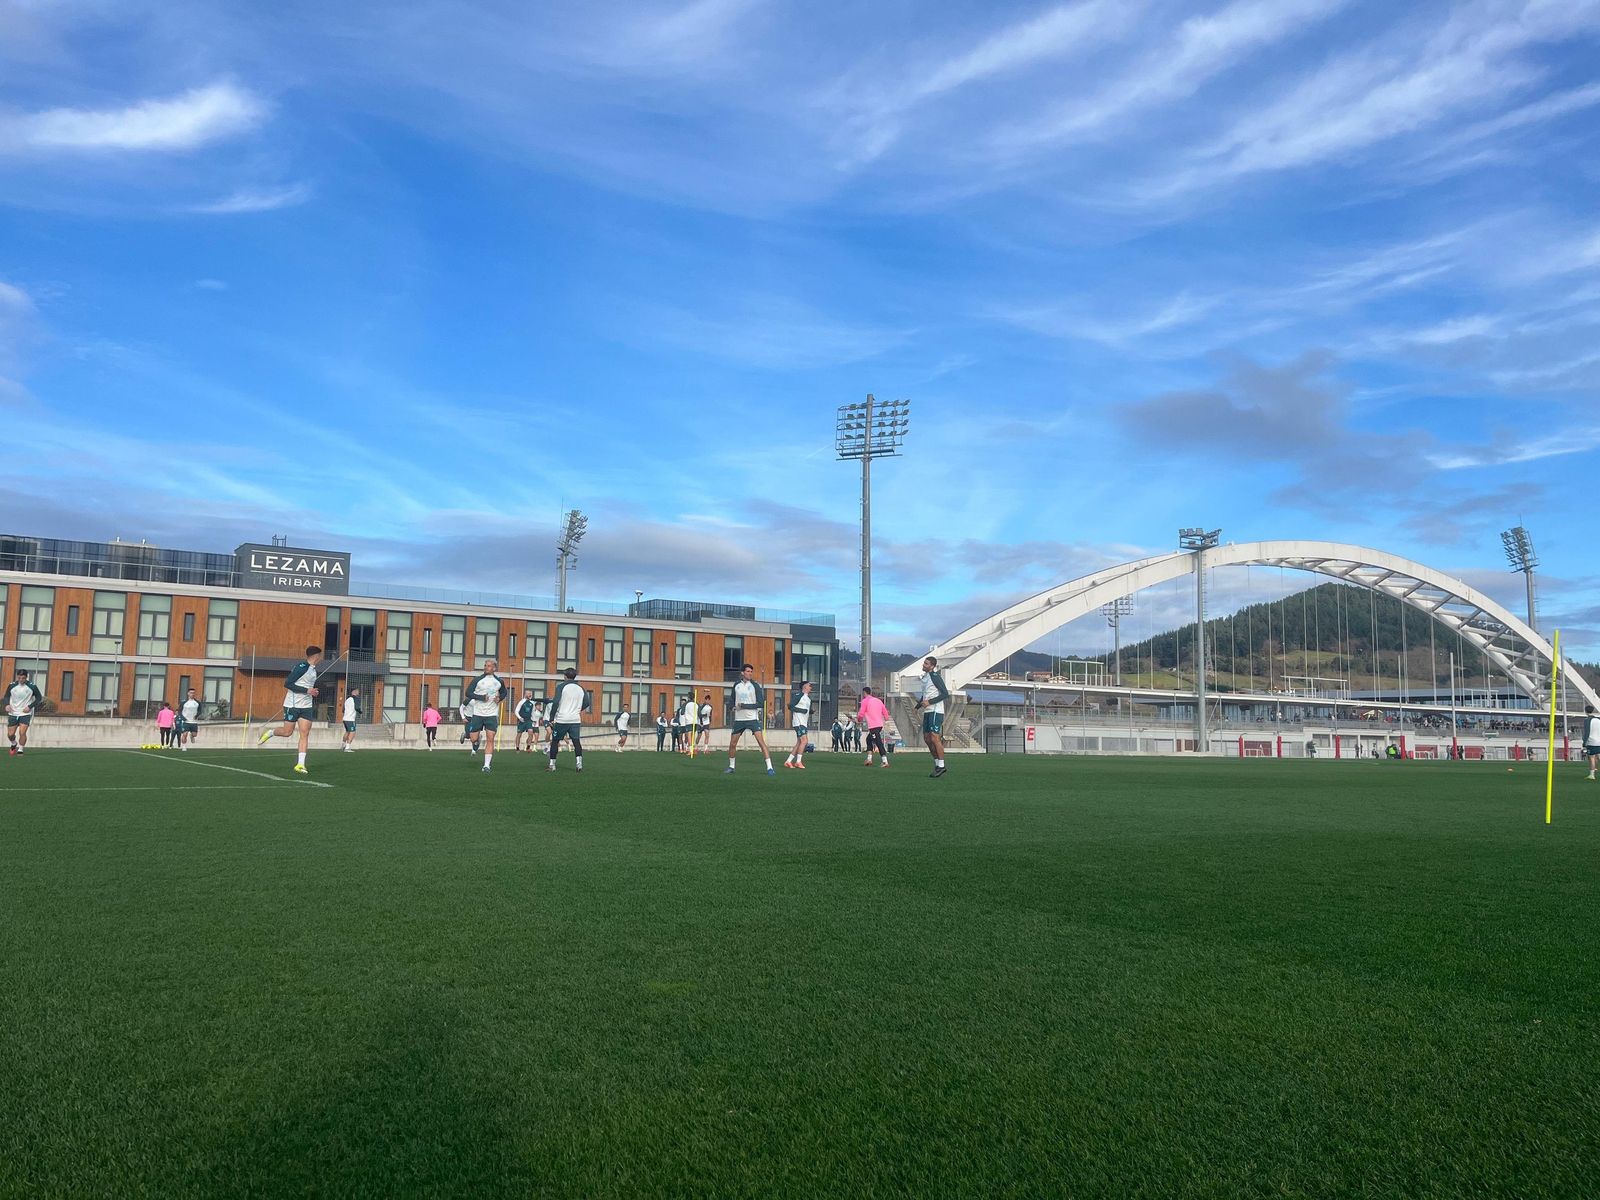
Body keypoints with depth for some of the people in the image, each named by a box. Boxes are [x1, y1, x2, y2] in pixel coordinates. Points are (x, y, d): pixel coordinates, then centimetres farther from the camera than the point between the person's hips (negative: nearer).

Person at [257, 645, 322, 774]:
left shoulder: (313, 669, 13)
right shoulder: (301, 666, -15)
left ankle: (300, 764, -5)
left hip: (306, 707, 7)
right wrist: (307, 691, -21)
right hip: (293, 705, -7)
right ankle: (270, 733, 31)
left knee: (305, 734, -3)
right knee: (287, 732, 0)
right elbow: (287, 684, -19)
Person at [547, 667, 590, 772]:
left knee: (555, 741, 10)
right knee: (576, 741, 6)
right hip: (576, 720, 3)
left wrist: (551, 718, -10)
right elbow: (586, 704, 11)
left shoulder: (561, 686, -5)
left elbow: (555, 702, -13)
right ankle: (579, 763, -9)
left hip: (561, 720, -3)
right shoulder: (581, 688, 8)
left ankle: (552, 765, 12)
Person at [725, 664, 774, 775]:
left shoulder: (755, 685, -5)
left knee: (761, 741, -15)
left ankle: (769, 768, -14)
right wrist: (734, 707, -1)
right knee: (732, 744, 7)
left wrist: (744, 706, -16)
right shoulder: (736, 686, 7)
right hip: (739, 719, 4)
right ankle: (731, 767, 27)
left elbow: (761, 704, -11)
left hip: (752, 718, -4)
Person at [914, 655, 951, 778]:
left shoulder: (935, 676, -12)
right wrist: (919, 703, 13)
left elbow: (945, 694, -17)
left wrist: (929, 702, -19)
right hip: (927, 712, 9)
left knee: (935, 738, -11)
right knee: (927, 738, 8)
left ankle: (941, 766, -6)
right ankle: (937, 764, 15)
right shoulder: (924, 677, 16)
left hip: (935, 711, -9)